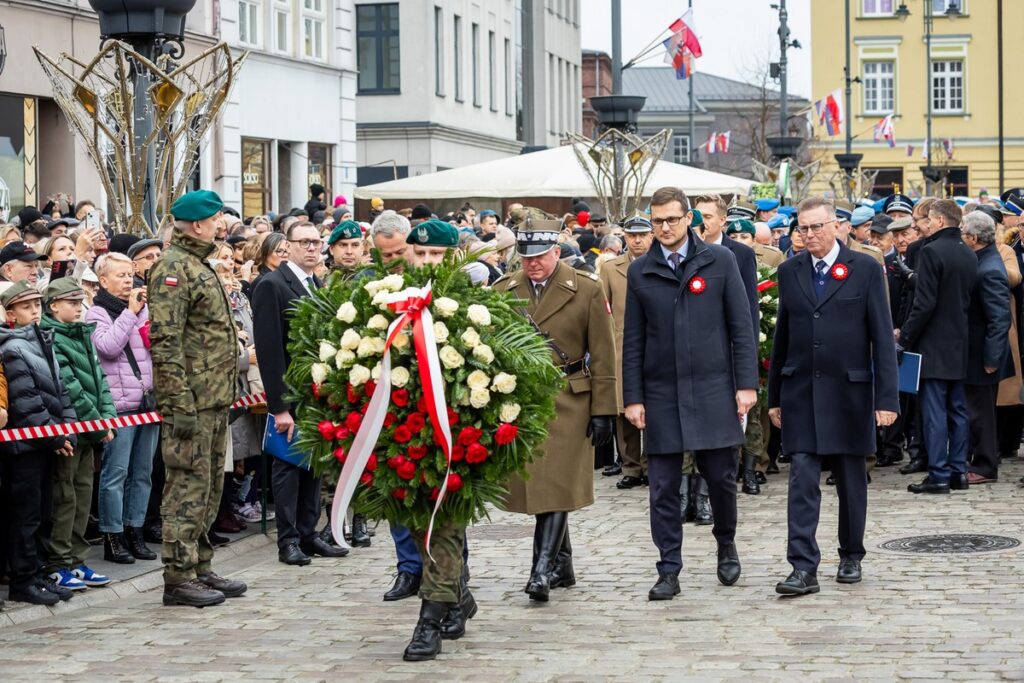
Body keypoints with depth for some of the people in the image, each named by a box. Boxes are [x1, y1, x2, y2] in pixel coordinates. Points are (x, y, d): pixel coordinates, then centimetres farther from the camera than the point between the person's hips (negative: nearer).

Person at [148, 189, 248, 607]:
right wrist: (181, 403, -24)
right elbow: (165, 341, -20)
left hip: (215, 400, 10)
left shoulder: (199, 266, 19)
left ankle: (200, 568, 22)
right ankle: (179, 577, -2)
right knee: (188, 487, -6)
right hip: (192, 401, -10)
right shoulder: (173, 269, -13)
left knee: (209, 489, 14)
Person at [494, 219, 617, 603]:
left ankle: (543, 570, -12)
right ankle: (562, 565, 21)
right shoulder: (504, 291, 7)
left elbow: (603, 355, -1)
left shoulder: (587, 291, -1)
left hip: (568, 402, -3)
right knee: (534, 484, 7)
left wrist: (603, 410, -5)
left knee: (556, 484, -9)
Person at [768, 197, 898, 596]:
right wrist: (774, 396, 9)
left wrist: (887, 397, -10)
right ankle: (803, 569, -9)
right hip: (800, 393, 2)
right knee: (802, 481, -7)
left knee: (851, 481, 10)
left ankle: (851, 557, 26)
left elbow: (882, 336, -4)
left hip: (849, 391, -2)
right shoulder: (789, 272, 8)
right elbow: (782, 335, 12)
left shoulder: (865, 269, -2)